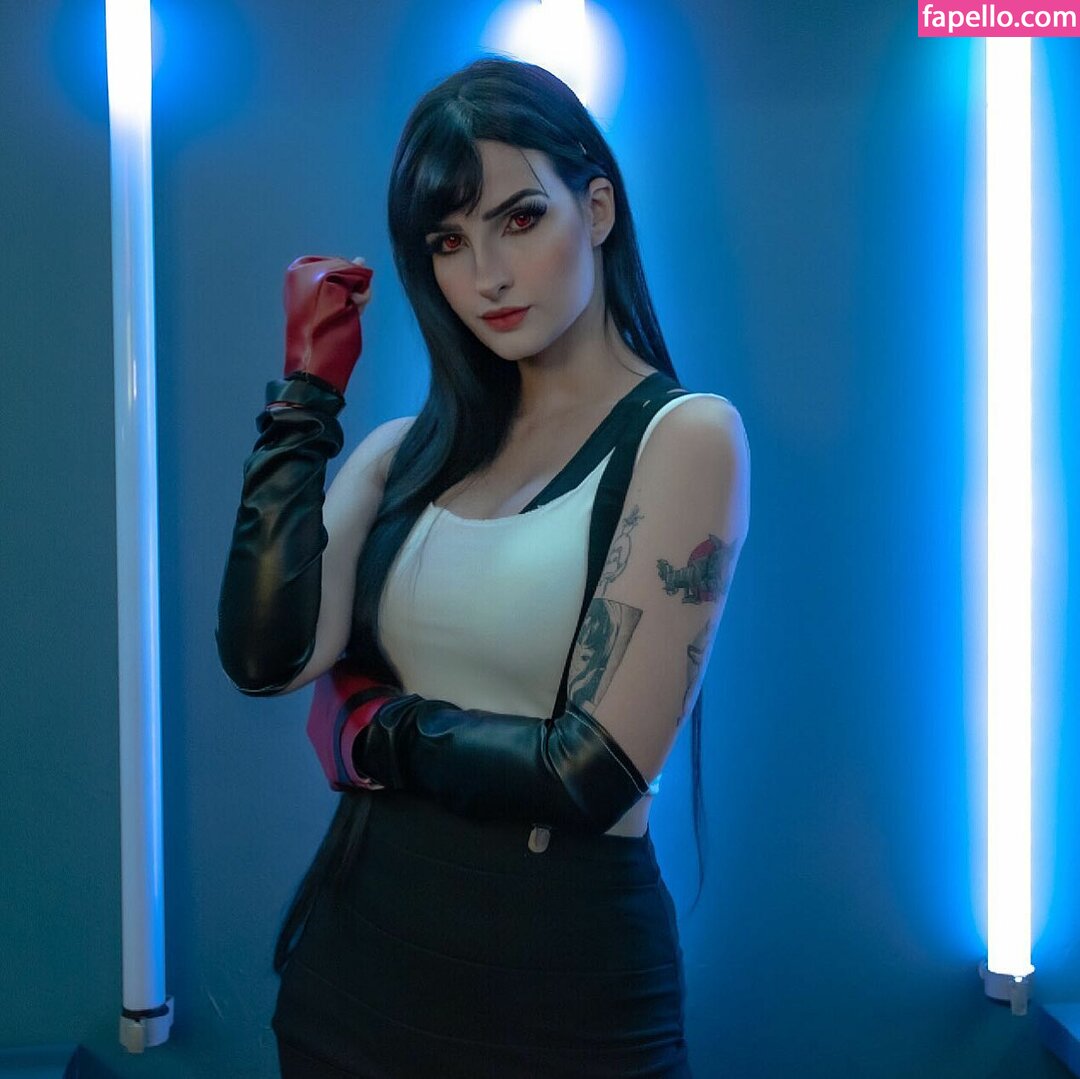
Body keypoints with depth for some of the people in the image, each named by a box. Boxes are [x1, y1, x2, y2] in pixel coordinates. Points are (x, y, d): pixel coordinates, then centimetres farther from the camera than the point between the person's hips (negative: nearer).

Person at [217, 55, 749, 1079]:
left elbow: (592, 775, -18)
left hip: (560, 982, -4)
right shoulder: (409, 451, 3)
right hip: (358, 954, 5)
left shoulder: (682, 436, -12)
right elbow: (265, 658, -13)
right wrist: (307, 390, -8)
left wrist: (377, 732, -6)